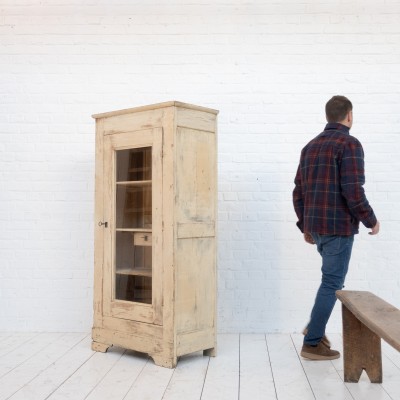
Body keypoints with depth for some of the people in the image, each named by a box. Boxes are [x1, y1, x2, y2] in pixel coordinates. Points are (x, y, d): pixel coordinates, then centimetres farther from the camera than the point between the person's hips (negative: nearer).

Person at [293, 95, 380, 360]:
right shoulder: (350, 144, -12)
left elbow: (299, 192, 12)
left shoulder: (311, 146, 12)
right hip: (339, 226, -8)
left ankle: (315, 326, 22)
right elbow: (353, 192, -21)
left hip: (316, 225, 8)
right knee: (332, 283, 1)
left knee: (334, 276, 24)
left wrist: (305, 225, 20)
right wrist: (371, 220, -5)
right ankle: (312, 343, 6)